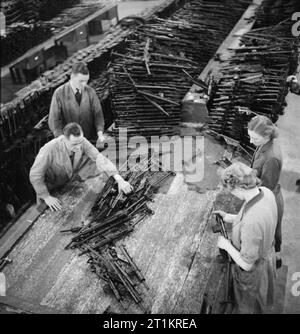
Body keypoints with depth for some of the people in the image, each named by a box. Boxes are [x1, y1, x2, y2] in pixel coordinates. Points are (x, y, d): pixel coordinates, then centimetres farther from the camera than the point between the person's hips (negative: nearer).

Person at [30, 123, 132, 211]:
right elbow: (35, 175, -29)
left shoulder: (81, 142, -26)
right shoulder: (50, 149, -38)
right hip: (49, 190, -4)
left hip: (69, 183, 4)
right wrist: (46, 197, -30)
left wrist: (119, 179, -37)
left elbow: (99, 158, -26)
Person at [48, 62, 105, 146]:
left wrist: (100, 133, -18)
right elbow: (53, 120, -7)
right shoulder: (59, 93, -7)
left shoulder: (90, 92, -1)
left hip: (90, 140, 2)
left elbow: (98, 114, 0)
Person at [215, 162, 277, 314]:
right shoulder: (266, 192, -19)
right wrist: (229, 217, -2)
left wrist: (226, 245, -17)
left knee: (247, 308, 24)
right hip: (266, 254, 7)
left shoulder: (251, 222, -44)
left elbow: (246, 264, -31)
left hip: (252, 271, -7)